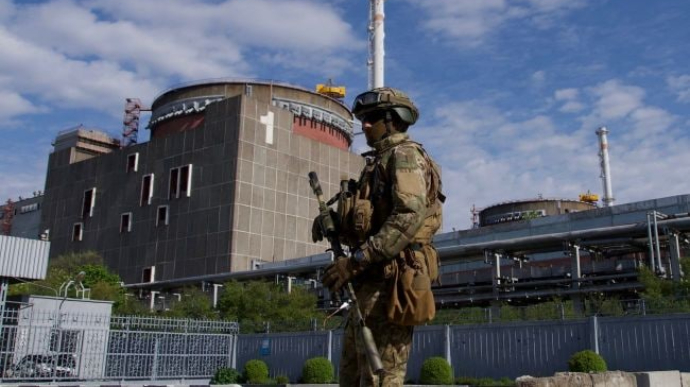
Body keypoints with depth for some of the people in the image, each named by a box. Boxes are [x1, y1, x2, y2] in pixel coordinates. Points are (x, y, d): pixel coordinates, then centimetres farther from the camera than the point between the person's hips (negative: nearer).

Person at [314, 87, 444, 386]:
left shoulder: (405, 155, -5)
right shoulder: (379, 162, 24)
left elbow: (410, 216, -22)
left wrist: (356, 261, -25)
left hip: (389, 283, -10)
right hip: (371, 285, 10)